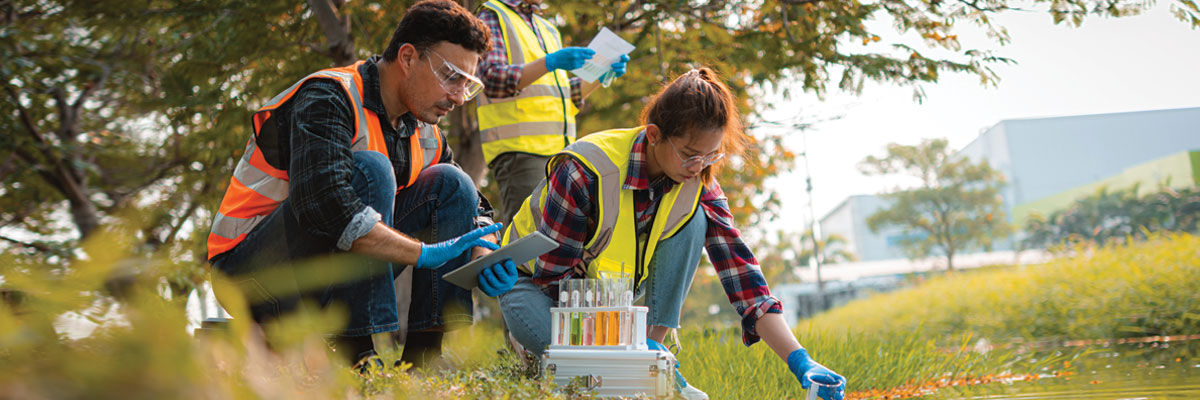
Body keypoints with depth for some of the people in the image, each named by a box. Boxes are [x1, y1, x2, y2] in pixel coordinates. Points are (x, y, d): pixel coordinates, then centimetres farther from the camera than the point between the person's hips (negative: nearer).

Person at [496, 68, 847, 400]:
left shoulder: (699, 187, -17)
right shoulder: (584, 172, -32)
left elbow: (740, 272, -21)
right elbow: (553, 275, -28)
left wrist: (800, 362, -32)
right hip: (538, 281, -5)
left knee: (693, 219, -22)